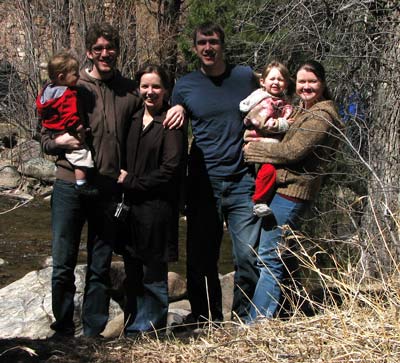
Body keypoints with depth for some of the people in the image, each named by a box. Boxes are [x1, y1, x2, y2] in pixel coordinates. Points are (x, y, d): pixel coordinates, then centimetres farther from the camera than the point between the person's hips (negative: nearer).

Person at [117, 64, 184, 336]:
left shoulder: (171, 123, -9)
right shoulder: (135, 120, 12)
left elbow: (170, 169, -14)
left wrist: (133, 182, -10)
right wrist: (124, 180, 1)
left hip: (157, 207, -7)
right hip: (131, 206, 7)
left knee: (153, 273, 2)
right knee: (132, 271, 13)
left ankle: (149, 330, 13)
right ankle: (132, 329, 24)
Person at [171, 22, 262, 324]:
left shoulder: (246, 77, 5)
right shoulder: (184, 87, 5)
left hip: (243, 181, 0)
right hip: (203, 183, 1)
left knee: (249, 254, -3)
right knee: (201, 256, 6)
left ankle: (244, 318, 13)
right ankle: (207, 318, 21)